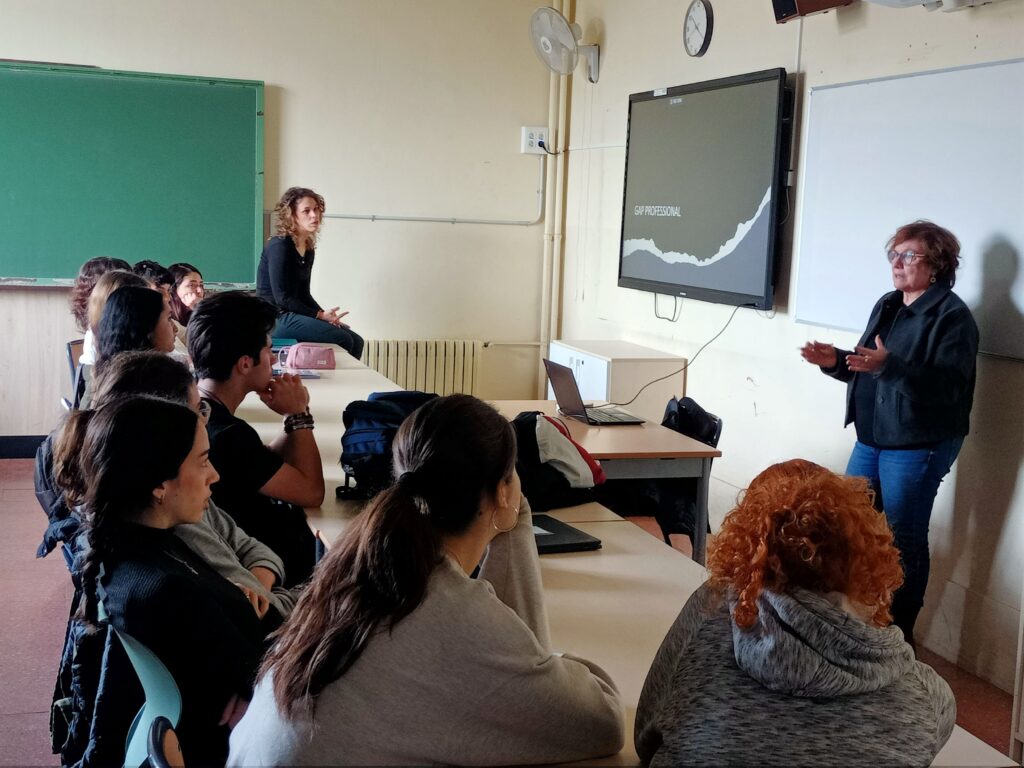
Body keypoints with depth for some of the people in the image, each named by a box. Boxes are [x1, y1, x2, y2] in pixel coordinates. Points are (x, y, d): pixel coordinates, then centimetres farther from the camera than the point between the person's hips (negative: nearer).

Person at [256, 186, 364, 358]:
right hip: (275, 318, -9)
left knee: (356, 341, -1)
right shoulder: (279, 246, -13)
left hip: (295, 316, 9)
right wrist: (320, 315, -14)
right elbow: (282, 298, -16)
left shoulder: (308, 249, 13)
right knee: (343, 340, -20)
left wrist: (327, 316, 0)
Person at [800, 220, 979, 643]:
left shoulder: (952, 316, -14)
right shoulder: (887, 305, 11)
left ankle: (899, 633, 17)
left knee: (903, 540, 2)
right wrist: (837, 361, -3)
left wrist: (888, 365, -35)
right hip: (871, 438, 8)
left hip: (918, 447, -8)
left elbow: (949, 386, -25)